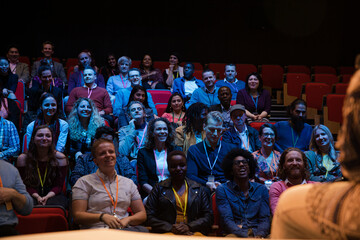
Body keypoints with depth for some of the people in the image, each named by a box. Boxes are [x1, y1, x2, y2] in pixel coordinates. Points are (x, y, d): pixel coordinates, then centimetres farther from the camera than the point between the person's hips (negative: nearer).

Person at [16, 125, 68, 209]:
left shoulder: (60, 158, -2)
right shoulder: (23, 159, -1)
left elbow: (59, 186, 0)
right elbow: (26, 185, 1)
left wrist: (47, 197, -19)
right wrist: (37, 197, -18)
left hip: (52, 195, 0)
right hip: (31, 196, 0)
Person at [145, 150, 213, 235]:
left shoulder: (199, 189, 16)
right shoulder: (159, 188, 12)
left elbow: (208, 216, 10)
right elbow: (149, 216, 5)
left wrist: (189, 227, -8)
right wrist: (170, 228, -10)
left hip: (193, 232, 1)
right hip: (166, 233, -1)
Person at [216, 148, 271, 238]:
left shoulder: (261, 189, 15)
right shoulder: (222, 190, 6)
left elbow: (265, 219, 7)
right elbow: (227, 220, -5)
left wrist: (260, 235, -16)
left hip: (257, 234, 1)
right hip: (235, 234, -1)